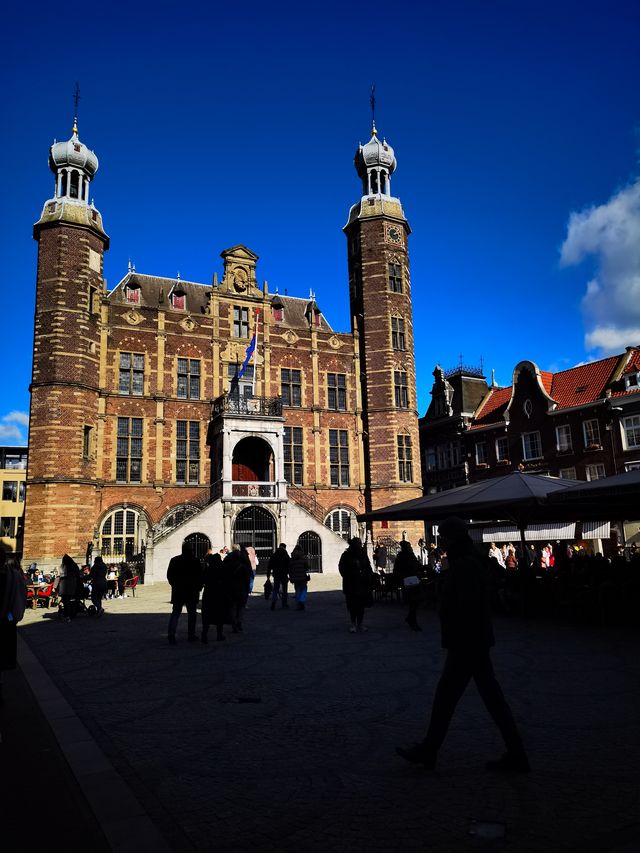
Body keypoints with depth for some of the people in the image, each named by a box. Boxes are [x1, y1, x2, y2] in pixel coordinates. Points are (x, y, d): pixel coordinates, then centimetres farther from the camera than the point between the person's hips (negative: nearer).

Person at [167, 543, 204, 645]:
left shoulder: (174, 560, 0)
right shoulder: (195, 561, -8)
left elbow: (169, 575, 6)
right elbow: (200, 576, -4)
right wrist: (199, 588, 10)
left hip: (177, 591, 2)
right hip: (192, 592, -2)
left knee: (175, 612, 7)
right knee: (191, 613, 10)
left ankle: (171, 634, -7)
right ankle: (191, 635, 13)